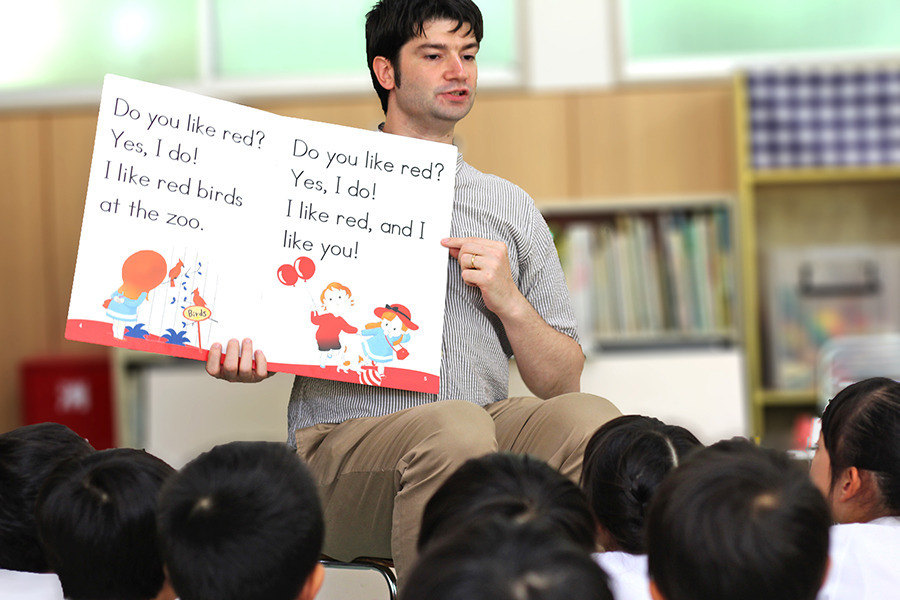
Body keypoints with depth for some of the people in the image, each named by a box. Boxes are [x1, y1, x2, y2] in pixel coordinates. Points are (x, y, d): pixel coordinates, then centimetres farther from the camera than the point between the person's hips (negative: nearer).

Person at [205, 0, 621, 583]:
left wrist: (509, 302, -1)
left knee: (591, 417, -28)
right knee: (457, 427, -37)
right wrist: (245, 359, -11)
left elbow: (562, 384, 18)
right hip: (344, 441, -3)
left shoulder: (510, 206, 20)